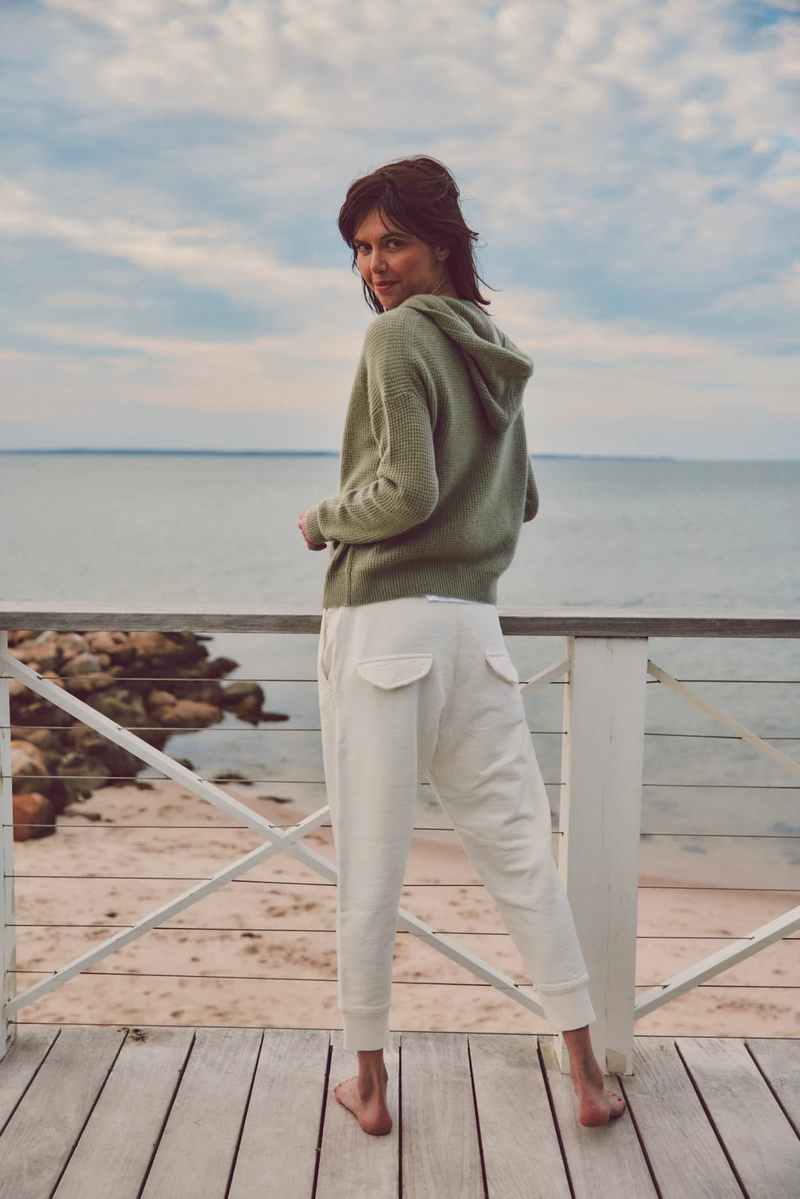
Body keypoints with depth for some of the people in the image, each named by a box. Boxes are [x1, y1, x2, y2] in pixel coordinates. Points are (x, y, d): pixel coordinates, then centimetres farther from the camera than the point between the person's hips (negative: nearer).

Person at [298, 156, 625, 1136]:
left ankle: (368, 1085, 17)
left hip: (382, 622, -7)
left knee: (368, 868, 4)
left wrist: (322, 520, 1)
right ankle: (588, 1078, 19)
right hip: (473, 622, 7)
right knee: (518, 850, 11)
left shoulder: (400, 333, -6)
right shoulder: (497, 355, 17)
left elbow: (404, 491, -15)